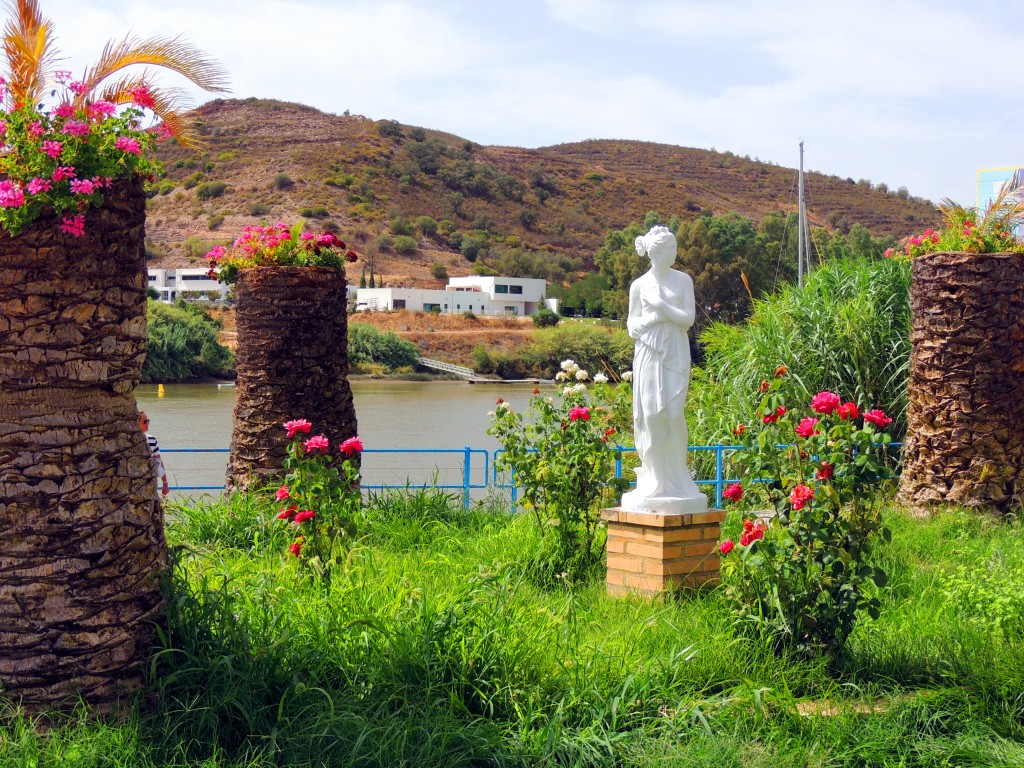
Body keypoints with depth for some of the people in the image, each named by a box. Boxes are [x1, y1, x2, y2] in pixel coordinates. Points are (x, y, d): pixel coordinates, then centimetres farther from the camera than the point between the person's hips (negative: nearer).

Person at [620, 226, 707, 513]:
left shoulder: (683, 280, 7)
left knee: (673, 413, -5)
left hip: (675, 352, 0)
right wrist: (651, 319, -10)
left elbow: (689, 318, 0)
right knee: (650, 414, -4)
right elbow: (632, 324, 8)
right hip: (649, 352, 0)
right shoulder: (640, 285, 7)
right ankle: (654, 480, 3)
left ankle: (675, 478, 2)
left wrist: (664, 308, -12)